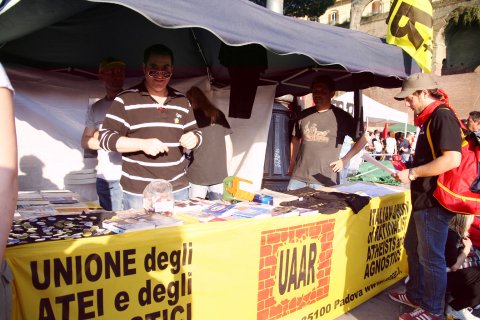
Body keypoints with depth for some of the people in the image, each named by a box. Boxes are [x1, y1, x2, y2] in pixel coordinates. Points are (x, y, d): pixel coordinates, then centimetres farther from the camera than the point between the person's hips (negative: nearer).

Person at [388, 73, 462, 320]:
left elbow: (452, 159, -27)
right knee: (413, 247, 20)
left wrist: (412, 173, -22)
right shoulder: (429, 118, 14)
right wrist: (410, 171, 11)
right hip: (423, 198, 10)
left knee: (430, 256, 2)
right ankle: (416, 295, 36)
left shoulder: (443, 116, -16)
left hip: (434, 200, -10)